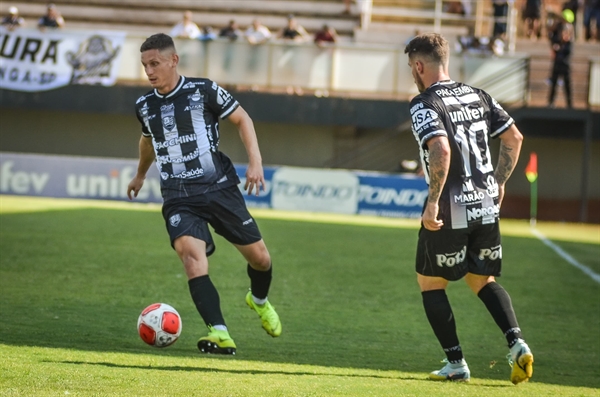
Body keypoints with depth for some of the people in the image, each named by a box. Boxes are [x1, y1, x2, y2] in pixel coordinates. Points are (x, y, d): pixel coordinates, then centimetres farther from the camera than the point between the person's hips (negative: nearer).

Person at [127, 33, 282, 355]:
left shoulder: (203, 91, -5)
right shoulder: (145, 106, 8)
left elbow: (241, 119, 4)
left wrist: (255, 161, -8)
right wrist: (140, 175, 44)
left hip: (219, 187, -1)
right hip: (178, 198, 1)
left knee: (259, 257, 5)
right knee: (190, 252, -27)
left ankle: (259, 301, 42)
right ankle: (219, 334, -36)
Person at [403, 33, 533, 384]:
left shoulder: (424, 104, -12)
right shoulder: (478, 96, 9)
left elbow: (441, 149, -27)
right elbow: (514, 137, 9)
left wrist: (433, 201, -23)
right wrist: (499, 182, 18)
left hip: (450, 210, -6)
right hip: (486, 205, 6)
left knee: (430, 282, 12)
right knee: (483, 280, 20)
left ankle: (456, 363, 9)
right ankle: (517, 342, -2)